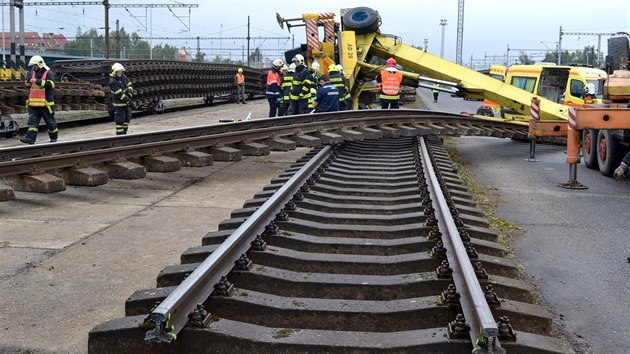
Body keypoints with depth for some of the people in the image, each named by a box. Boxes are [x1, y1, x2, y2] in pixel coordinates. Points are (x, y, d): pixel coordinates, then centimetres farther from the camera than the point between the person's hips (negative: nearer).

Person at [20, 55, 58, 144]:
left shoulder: (49, 73, -6)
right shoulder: (31, 73, 13)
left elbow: (50, 84, -21)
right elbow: (28, 83, 27)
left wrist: (37, 81, -24)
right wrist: (27, 84, 2)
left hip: (45, 102, -5)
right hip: (34, 102, 5)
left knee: (50, 120, 7)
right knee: (33, 120, -3)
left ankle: (54, 137, 23)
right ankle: (30, 138, -9)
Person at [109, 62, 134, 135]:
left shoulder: (124, 77, 3)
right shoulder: (112, 82, -19)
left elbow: (129, 86, 2)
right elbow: (119, 93, -21)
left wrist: (129, 95, -15)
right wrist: (127, 99, -18)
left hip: (126, 102, 8)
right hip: (119, 103, -8)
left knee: (127, 118, 17)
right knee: (120, 120, -6)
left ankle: (124, 132, 32)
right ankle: (120, 134, 1)